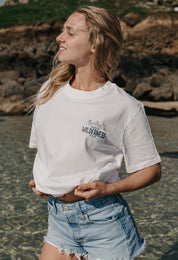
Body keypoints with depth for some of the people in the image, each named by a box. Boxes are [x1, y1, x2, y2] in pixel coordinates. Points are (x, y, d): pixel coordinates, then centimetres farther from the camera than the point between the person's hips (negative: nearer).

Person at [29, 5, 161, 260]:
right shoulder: (50, 91, 5)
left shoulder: (125, 107, -11)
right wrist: (40, 180, 2)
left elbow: (151, 170, -5)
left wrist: (108, 188, -18)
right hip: (59, 218, 4)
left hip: (103, 219, -4)